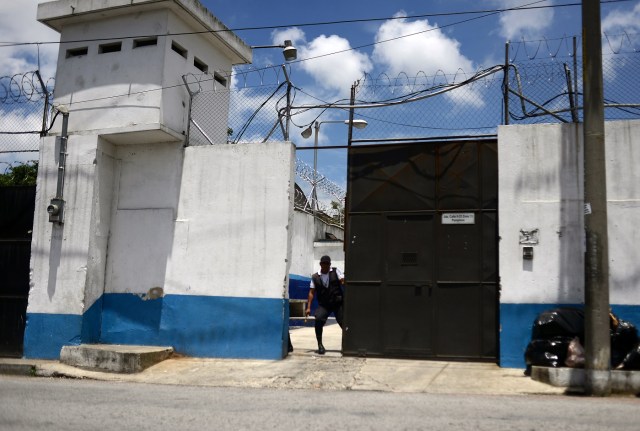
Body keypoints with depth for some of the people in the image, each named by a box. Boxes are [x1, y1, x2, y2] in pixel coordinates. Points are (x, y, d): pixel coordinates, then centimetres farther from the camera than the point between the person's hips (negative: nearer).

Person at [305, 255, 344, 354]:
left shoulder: (336, 272, 4)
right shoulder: (315, 277, 7)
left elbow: (343, 282, -6)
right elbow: (311, 292, 6)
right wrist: (308, 307, 0)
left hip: (338, 303, 0)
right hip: (323, 304, 0)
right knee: (318, 319, -24)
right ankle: (320, 345, -9)